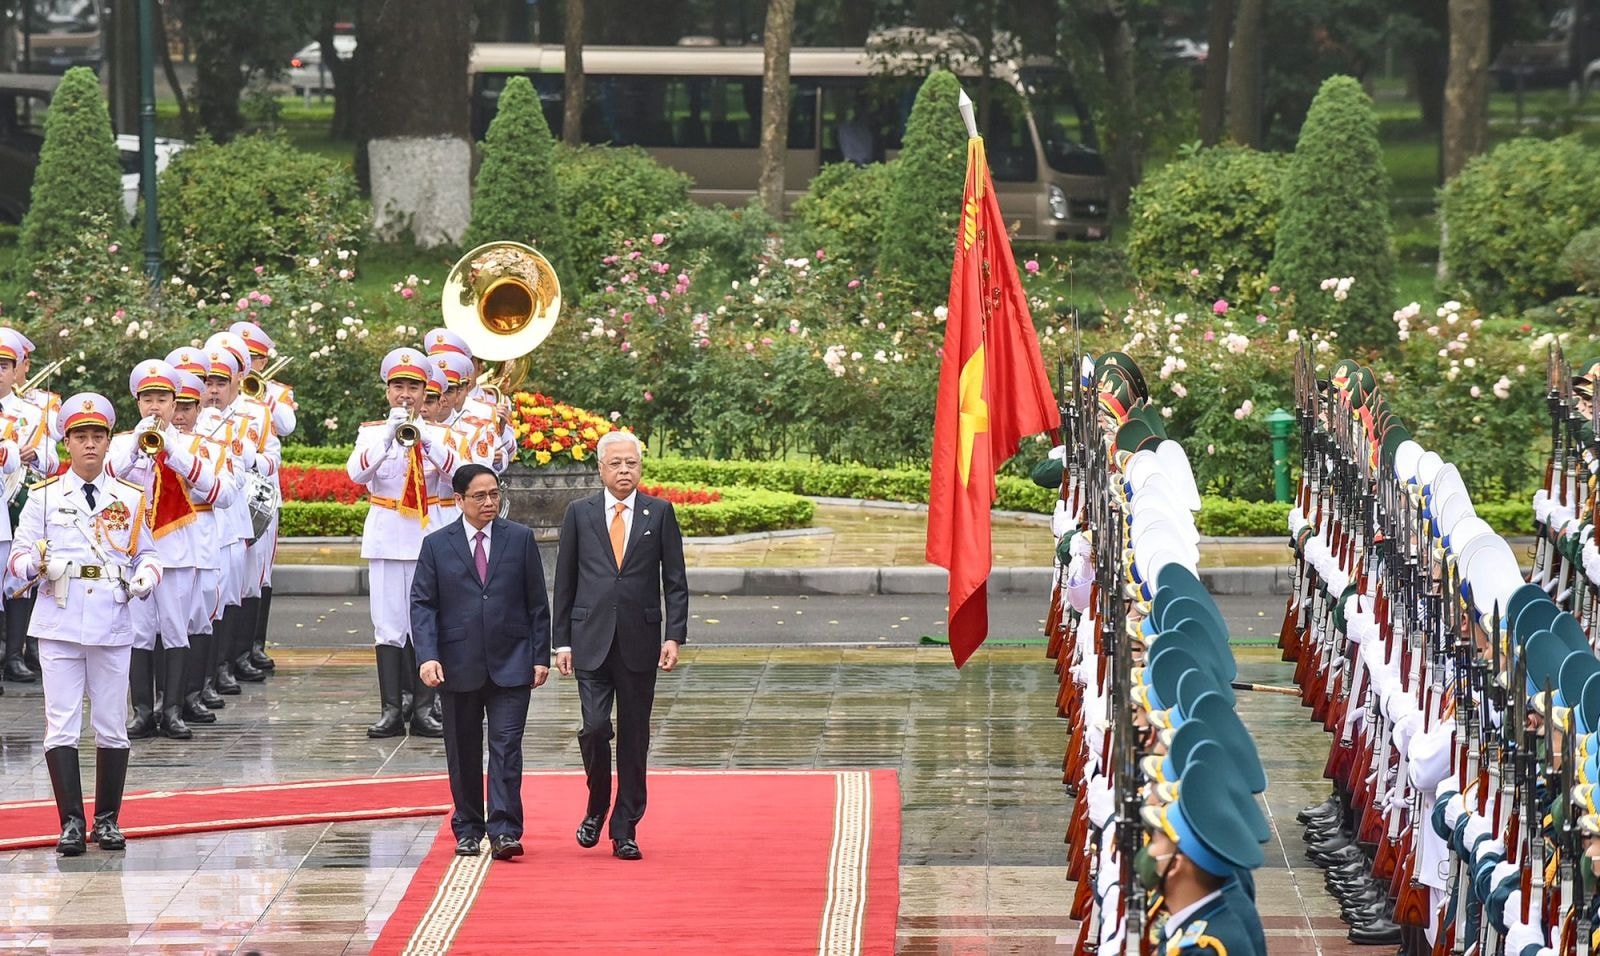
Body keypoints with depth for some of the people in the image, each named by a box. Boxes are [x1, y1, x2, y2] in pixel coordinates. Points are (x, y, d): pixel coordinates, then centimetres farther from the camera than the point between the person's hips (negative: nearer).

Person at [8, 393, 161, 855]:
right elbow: (18, 556, 2)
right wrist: (39, 564, -19)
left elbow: (146, 553, 15)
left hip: (112, 624, 2)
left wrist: (145, 576, -7)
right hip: (59, 622, -2)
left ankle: (107, 820, 16)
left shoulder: (130, 498, 9)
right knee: (62, 726, -5)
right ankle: (71, 822, -1)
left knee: (112, 727, 6)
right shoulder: (44, 497, 4)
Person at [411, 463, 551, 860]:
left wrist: (540, 656, 2)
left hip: (511, 664, -1)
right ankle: (468, 830, 19)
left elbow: (537, 601, 7)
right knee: (463, 752, 8)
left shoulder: (520, 538, 5)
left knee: (506, 746, -9)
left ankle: (504, 831, -11)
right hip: (458, 664, 1)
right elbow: (422, 604, 0)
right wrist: (427, 657, -13)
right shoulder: (437, 545, 3)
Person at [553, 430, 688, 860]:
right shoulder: (579, 513, 6)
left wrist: (674, 636, -5)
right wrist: (562, 641, 3)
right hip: (591, 641, 0)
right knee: (595, 727, -12)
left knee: (634, 736, 4)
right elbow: (565, 582, 8)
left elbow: (675, 581, 5)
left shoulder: (660, 513, 5)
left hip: (640, 642, 1)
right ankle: (596, 808, 13)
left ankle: (625, 830, 12)